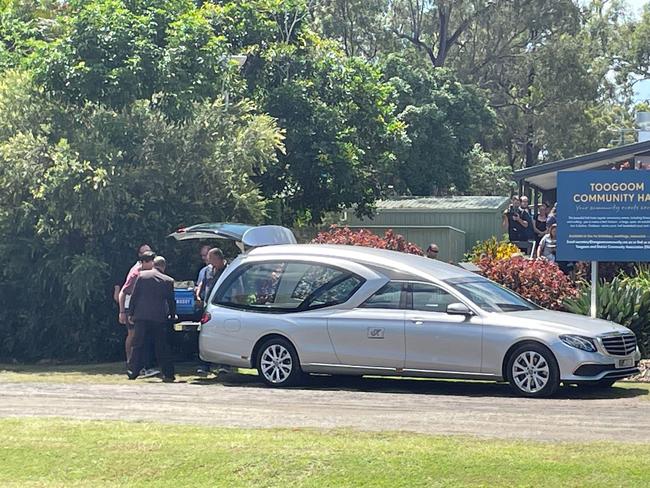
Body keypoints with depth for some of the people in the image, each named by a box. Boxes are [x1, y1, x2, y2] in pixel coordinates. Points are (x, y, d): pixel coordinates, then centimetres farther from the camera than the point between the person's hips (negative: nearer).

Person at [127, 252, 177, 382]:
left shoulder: (142, 275, 2)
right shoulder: (168, 280, 3)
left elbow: (134, 296, 3)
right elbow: (171, 301, 8)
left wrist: (131, 313, 9)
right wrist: (172, 316, 21)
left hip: (141, 315, 0)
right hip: (160, 317, 0)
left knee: (138, 346, 5)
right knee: (162, 347, 6)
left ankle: (133, 372, 2)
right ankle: (168, 374, 4)